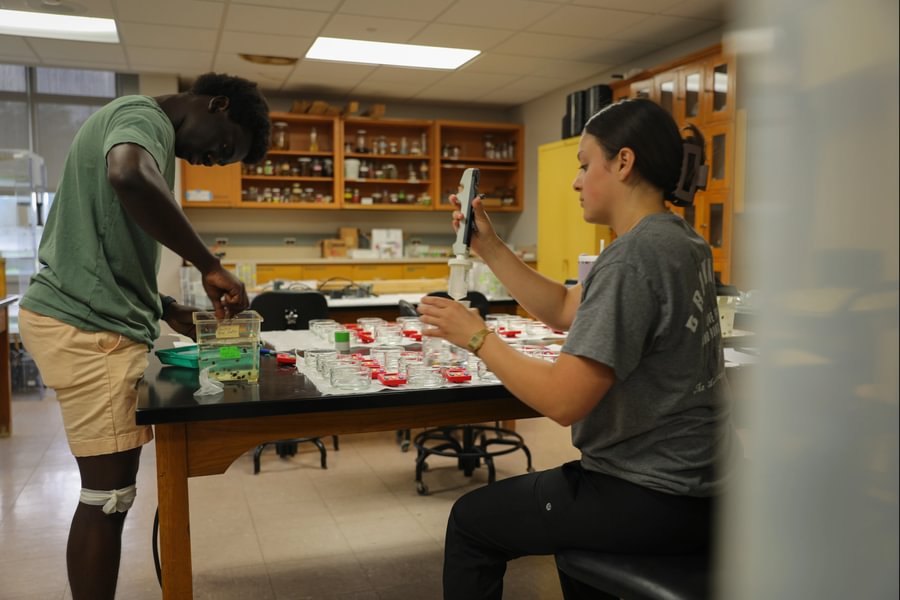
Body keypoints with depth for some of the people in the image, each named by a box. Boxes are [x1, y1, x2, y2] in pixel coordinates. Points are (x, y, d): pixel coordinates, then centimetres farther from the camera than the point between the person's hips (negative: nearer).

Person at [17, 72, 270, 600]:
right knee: (108, 496, -5)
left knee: (107, 494, 14)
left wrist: (166, 309, 17)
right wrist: (210, 265, -25)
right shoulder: (145, 116, -9)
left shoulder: (139, 124, 23)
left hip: (87, 319, 10)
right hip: (89, 328, -10)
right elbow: (129, 178, -35)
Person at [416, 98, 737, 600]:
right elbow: (565, 310, 11)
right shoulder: (679, 240, 7)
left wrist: (477, 336, -16)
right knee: (546, 489, 34)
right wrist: (489, 247, 6)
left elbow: (563, 400, -27)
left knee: (471, 521, 8)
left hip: (655, 501, -9)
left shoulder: (631, 259, -24)